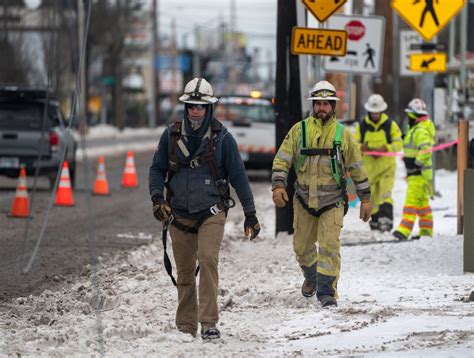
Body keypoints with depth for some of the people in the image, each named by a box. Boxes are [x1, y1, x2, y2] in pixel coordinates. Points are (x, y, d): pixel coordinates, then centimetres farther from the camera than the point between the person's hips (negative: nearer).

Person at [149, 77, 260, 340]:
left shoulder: (222, 138, -3)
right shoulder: (171, 135, 3)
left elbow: (238, 176, 1)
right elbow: (157, 169, 10)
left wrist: (250, 213, 2)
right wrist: (157, 198, -8)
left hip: (211, 212, -3)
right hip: (179, 213, 3)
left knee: (208, 259, -22)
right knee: (184, 272, 8)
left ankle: (209, 323, -22)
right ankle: (185, 328, 17)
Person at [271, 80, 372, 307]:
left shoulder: (342, 134, 1)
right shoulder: (299, 130, 1)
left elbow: (357, 167, 7)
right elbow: (282, 160, -1)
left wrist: (365, 198, 7)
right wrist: (278, 185, -16)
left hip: (332, 201, -2)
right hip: (304, 200, 2)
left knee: (329, 246, -12)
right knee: (302, 246, 13)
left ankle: (327, 291, -8)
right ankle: (311, 277, 40)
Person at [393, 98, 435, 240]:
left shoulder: (420, 131, -17)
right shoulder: (416, 129, 17)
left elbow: (426, 150, -31)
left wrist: (416, 164, -24)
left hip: (419, 174, -11)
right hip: (415, 173, 11)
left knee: (412, 200, -16)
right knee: (422, 202, 14)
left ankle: (404, 230, -23)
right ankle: (426, 231, 19)